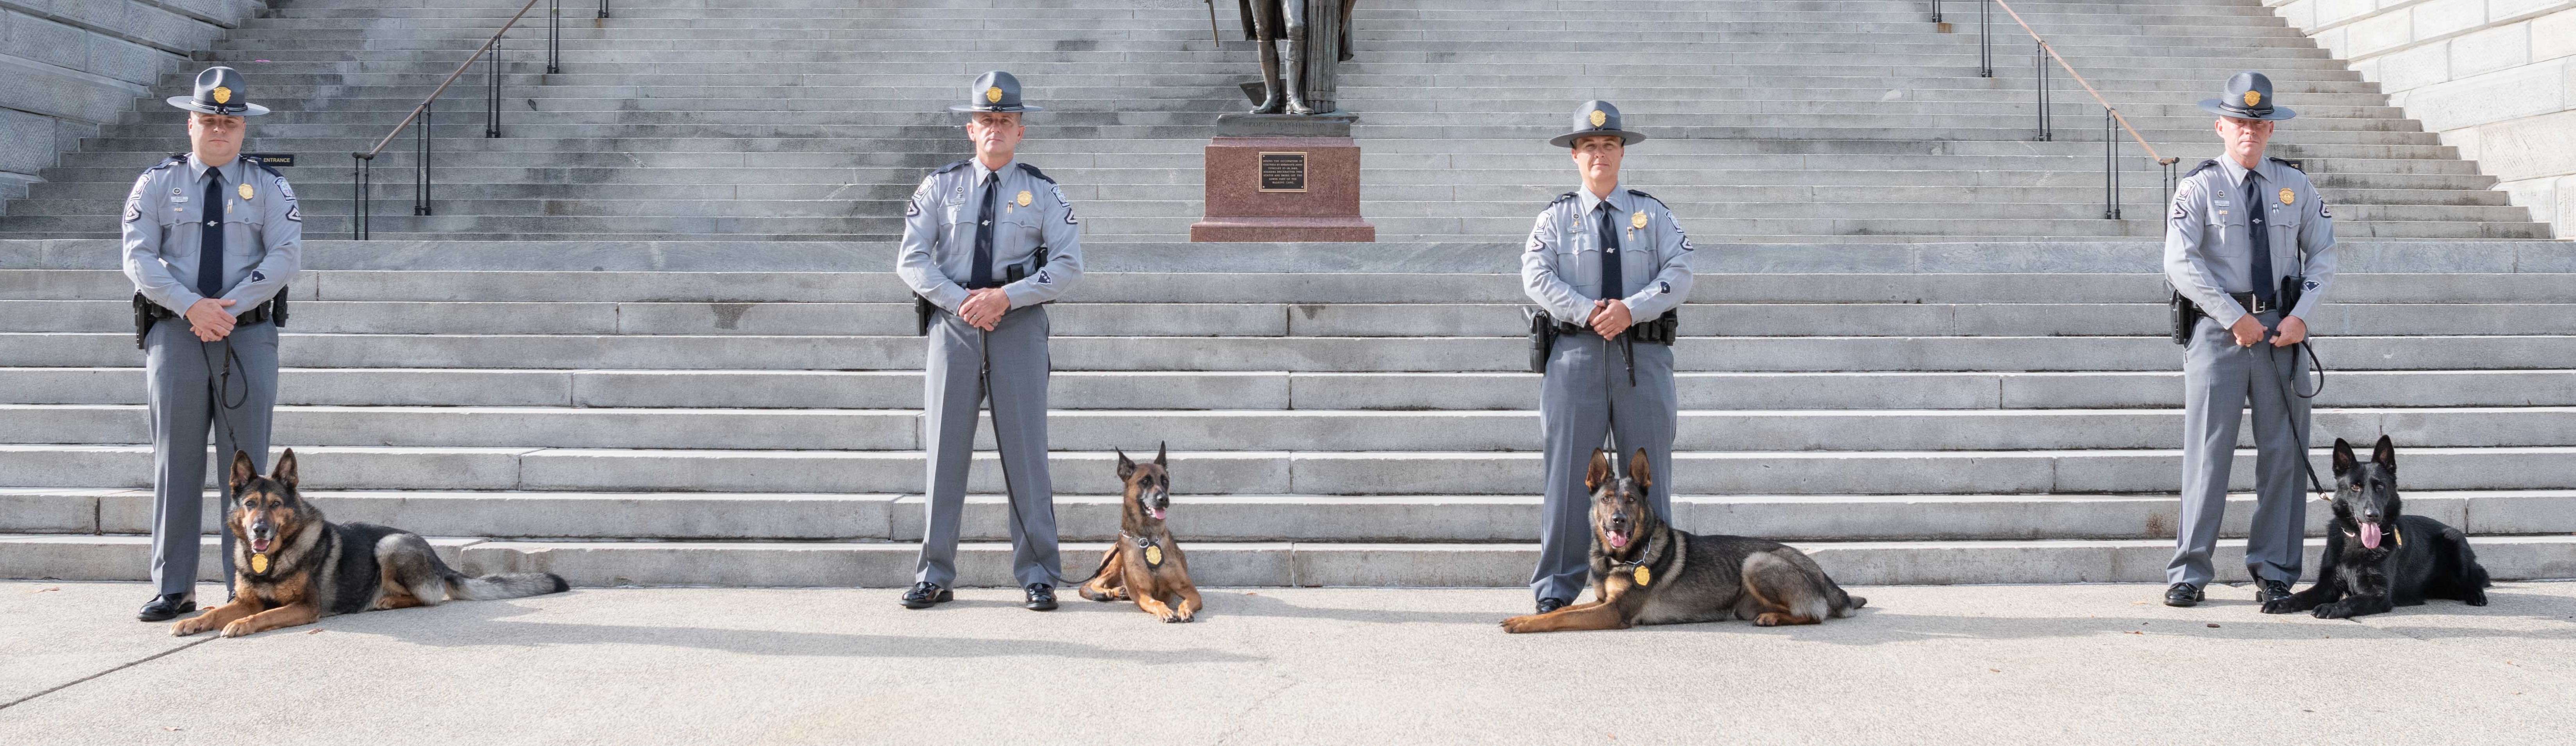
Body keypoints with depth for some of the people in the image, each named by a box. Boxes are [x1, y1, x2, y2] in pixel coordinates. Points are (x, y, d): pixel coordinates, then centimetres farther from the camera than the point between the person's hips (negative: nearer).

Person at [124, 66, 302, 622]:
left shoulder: (268, 186, 8)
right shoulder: (157, 184, 9)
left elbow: (287, 255, -4)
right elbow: (139, 257, -1)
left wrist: (230, 305, -14)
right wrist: (190, 306, -15)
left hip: (249, 334, 0)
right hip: (175, 333, 0)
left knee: (247, 464, 1)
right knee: (176, 464, 1)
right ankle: (173, 588, 6)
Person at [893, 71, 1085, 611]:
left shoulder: (1043, 192, 7)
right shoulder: (940, 187, 9)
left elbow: (1068, 266, -2)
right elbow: (911, 260, 3)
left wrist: (1005, 296, -13)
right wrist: (962, 301, -10)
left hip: (1020, 325, -1)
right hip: (953, 323, 1)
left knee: (1025, 450, -1)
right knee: (945, 449, 3)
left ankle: (1038, 576, 5)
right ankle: (934, 575, 9)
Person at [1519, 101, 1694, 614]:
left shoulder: (1653, 214, 15)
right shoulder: (1556, 218, 12)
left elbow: (1679, 274, 2)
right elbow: (1537, 277, -1)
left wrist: (1631, 308, -14)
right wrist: (1587, 312, -15)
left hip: (1644, 355, 1)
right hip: (1577, 353, -1)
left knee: (1649, 471, 2)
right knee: (1569, 471, -2)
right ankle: (1557, 589, 2)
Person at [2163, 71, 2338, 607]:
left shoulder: (2295, 186, 11)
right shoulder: (2199, 187, 0)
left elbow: (2323, 256, 12)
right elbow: (2180, 264, -9)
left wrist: (2300, 316, -4)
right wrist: (2234, 318, -14)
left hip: (2282, 328, 3)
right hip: (2219, 328, -3)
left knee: (2283, 452, 5)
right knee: (2208, 451, -4)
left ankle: (2273, 572, 14)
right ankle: (2189, 574, 1)